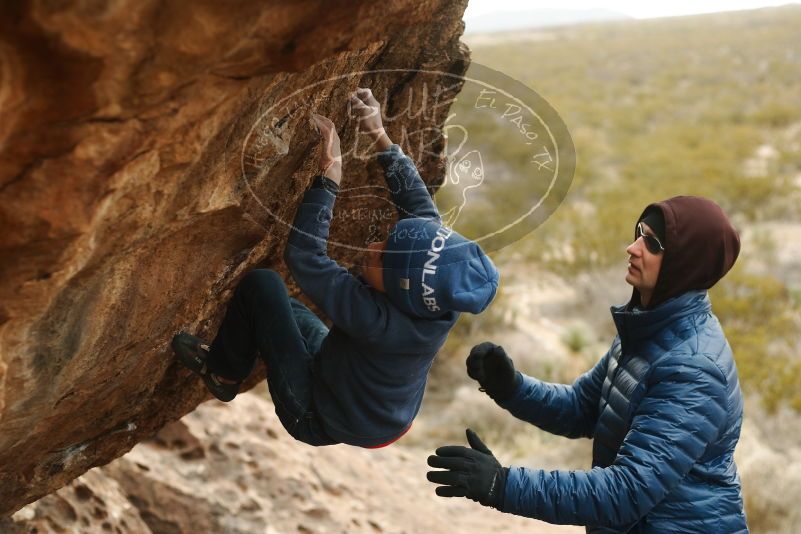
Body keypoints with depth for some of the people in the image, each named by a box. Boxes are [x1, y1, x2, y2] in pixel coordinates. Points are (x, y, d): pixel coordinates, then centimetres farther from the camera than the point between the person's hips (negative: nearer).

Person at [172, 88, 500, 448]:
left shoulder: (378, 320, -40)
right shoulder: (440, 300, -21)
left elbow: (304, 256, -36)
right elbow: (419, 202, -9)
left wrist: (330, 174, -34)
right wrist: (381, 138, -11)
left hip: (321, 424, -7)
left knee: (261, 286, -8)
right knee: (284, 306, 20)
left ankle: (223, 373, 15)